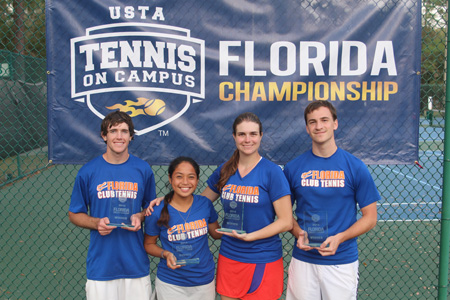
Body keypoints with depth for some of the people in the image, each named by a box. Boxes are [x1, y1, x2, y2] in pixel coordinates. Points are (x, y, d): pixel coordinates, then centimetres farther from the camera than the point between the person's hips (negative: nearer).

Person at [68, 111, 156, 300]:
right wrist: (96, 223, -12)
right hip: (100, 266, -1)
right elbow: (74, 214, 6)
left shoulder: (143, 169, 1)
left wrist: (140, 217, -8)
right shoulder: (88, 171, -2)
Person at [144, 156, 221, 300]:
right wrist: (165, 254, -17)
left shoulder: (205, 204, -6)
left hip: (204, 281, 2)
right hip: (170, 284, -2)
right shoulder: (158, 212, -13)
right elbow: (149, 244, 1)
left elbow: (216, 233, 8)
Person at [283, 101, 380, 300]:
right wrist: (299, 233, -10)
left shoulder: (355, 167, -3)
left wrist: (339, 238, -14)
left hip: (342, 261, -1)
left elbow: (370, 218, 0)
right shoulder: (293, 168, 1)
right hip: (302, 260, 1)